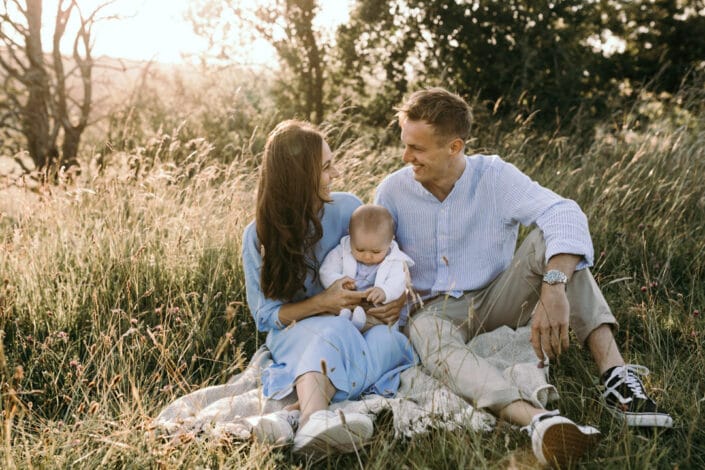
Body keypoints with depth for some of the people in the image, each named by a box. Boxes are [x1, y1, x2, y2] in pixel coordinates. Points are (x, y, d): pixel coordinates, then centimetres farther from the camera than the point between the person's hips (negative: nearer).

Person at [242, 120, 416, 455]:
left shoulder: (347, 208, 0)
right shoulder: (258, 236, -5)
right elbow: (265, 315, -2)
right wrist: (321, 304, -19)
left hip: (365, 328, 3)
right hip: (296, 335, -2)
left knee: (387, 339, -33)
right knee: (335, 331, -37)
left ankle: (303, 417, -49)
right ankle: (316, 417, -62)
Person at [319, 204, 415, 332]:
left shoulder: (394, 261, 2)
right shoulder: (341, 251, 6)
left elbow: (396, 284, -10)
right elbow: (326, 272, 3)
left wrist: (384, 292, -34)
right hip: (341, 305, 1)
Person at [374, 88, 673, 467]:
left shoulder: (494, 176, -13)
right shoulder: (392, 191, -5)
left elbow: (566, 216, -29)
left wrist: (553, 288, -46)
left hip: (497, 299, 0)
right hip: (435, 309, 0)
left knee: (551, 238, -26)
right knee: (426, 334, -39)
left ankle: (615, 373, -36)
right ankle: (536, 421, -63)